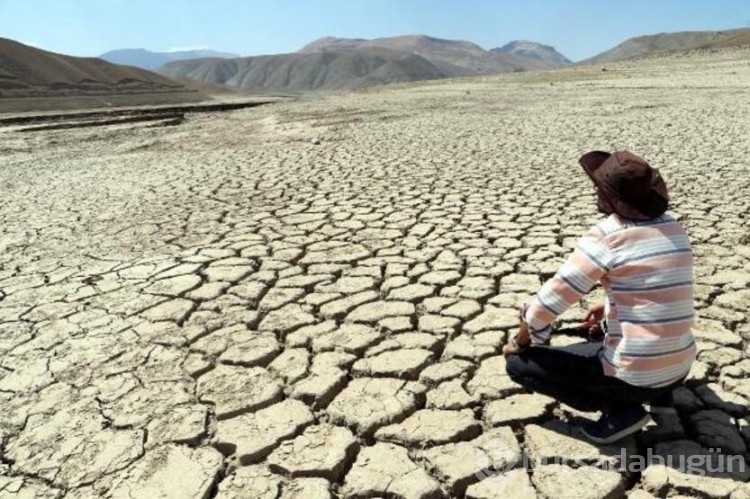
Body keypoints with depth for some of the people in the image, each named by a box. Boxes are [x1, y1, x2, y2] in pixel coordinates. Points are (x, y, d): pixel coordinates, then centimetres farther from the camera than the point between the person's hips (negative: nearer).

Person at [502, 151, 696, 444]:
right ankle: (660, 394, 20)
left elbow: (549, 300, -16)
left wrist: (520, 342, 0)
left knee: (518, 364, 2)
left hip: (634, 376, -8)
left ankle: (621, 409, -2)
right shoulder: (673, 227, 3)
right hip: (680, 368, 8)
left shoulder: (606, 236, -18)